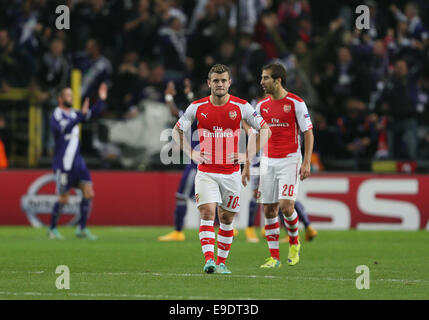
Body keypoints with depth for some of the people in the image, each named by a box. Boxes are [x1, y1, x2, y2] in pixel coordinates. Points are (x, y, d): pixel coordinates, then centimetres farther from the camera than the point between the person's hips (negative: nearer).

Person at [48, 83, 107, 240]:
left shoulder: (73, 114, 12)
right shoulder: (57, 115, -10)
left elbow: (93, 113, 13)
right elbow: (65, 129, -29)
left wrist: (101, 100, -4)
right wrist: (82, 115, -36)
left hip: (77, 161, 7)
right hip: (63, 164, -7)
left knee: (88, 194, -2)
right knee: (63, 199, -2)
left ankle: (82, 228, 6)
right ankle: (52, 228, 16)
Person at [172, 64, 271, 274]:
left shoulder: (241, 106, -2)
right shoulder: (197, 107, 0)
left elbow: (265, 130, 6)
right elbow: (177, 131, 13)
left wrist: (248, 155, -3)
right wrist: (191, 153, 1)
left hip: (231, 172, 1)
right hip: (206, 172, -1)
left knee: (226, 218, 8)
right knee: (207, 212, -16)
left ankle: (221, 262, 21)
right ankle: (209, 259, -23)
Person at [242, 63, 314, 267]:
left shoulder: (296, 103, -5)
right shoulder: (262, 106, 9)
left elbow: (308, 133, -5)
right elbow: (254, 136, 14)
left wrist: (307, 162, -13)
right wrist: (247, 165, 9)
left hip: (290, 160, -5)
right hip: (268, 162, 5)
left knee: (286, 205, -16)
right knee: (269, 209, 0)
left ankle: (294, 243, 11)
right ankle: (274, 257, 5)